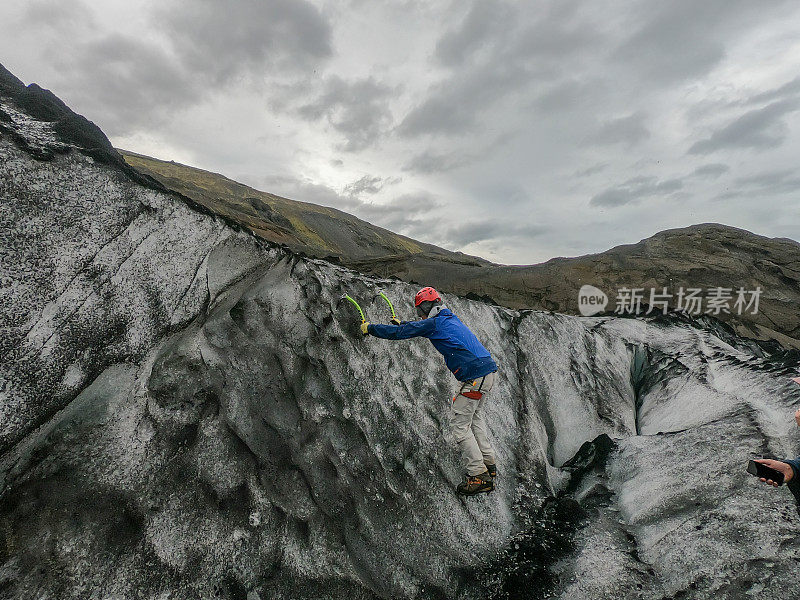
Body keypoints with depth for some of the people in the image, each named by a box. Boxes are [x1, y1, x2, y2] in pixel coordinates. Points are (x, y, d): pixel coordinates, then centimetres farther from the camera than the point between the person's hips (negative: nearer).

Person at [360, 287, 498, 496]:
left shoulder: (434, 324, -10)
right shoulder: (449, 319, 17)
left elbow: (399, 333, -6)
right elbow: (419, 326, 36)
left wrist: (369, 328, 6)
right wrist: (401, 323, 46)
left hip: (474, 377, -10)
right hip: (488, 371, 10)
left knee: (459, 425, 0)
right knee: (474, 417, 23)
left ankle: (479, 476, 3)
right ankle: (488, 463, 31)